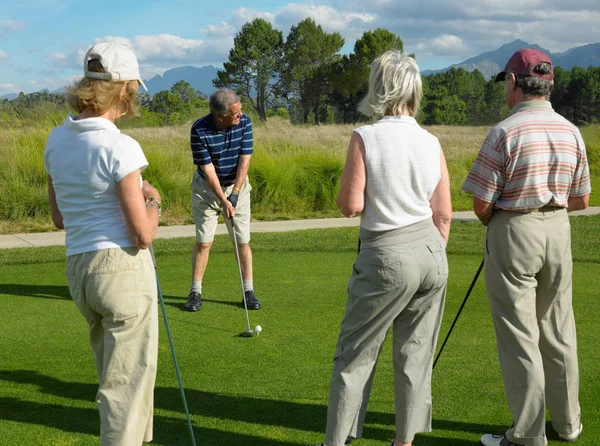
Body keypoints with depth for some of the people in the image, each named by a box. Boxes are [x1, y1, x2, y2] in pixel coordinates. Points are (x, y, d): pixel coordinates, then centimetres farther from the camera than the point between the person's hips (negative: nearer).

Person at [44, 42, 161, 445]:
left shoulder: (57, 140, 5)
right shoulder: (120, 147, -17)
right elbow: (143, 234, -16)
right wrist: (153, 201, 4)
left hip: (78, 267, 8)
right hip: (123, 266, -8)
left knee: (114, 374, 22)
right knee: (127, 382, 2)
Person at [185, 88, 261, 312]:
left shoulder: (245, 122, -15)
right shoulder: (199, 130, -22)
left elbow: (245, 160, -13)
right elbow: (207, 168, -19)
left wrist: (234, 194, -17)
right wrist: (223, 200, -21)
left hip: (237, 186, 2)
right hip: (207, 187, -2)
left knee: (243, 240, 0)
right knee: (203, 241, -3)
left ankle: (248, 291, 7)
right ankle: (195, 292, 6)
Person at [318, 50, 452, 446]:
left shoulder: (365, 137, -11)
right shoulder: (431, 142, 2)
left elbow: (350, 206, -12)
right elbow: (444, 214, 5)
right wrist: (432, 259, 17)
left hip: (387, 255, -5)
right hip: (431, 251, 5)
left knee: (355, 355, 6)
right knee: (415, 354, 12)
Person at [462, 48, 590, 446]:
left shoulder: (505, 133, -16)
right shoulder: (571, 131, 3)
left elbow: (482, 204, -13)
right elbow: (581, 200, 8)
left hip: (513, 234, -6)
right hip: (558, 232, 6)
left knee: (519, 337, 0)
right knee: (558, 332, 16)